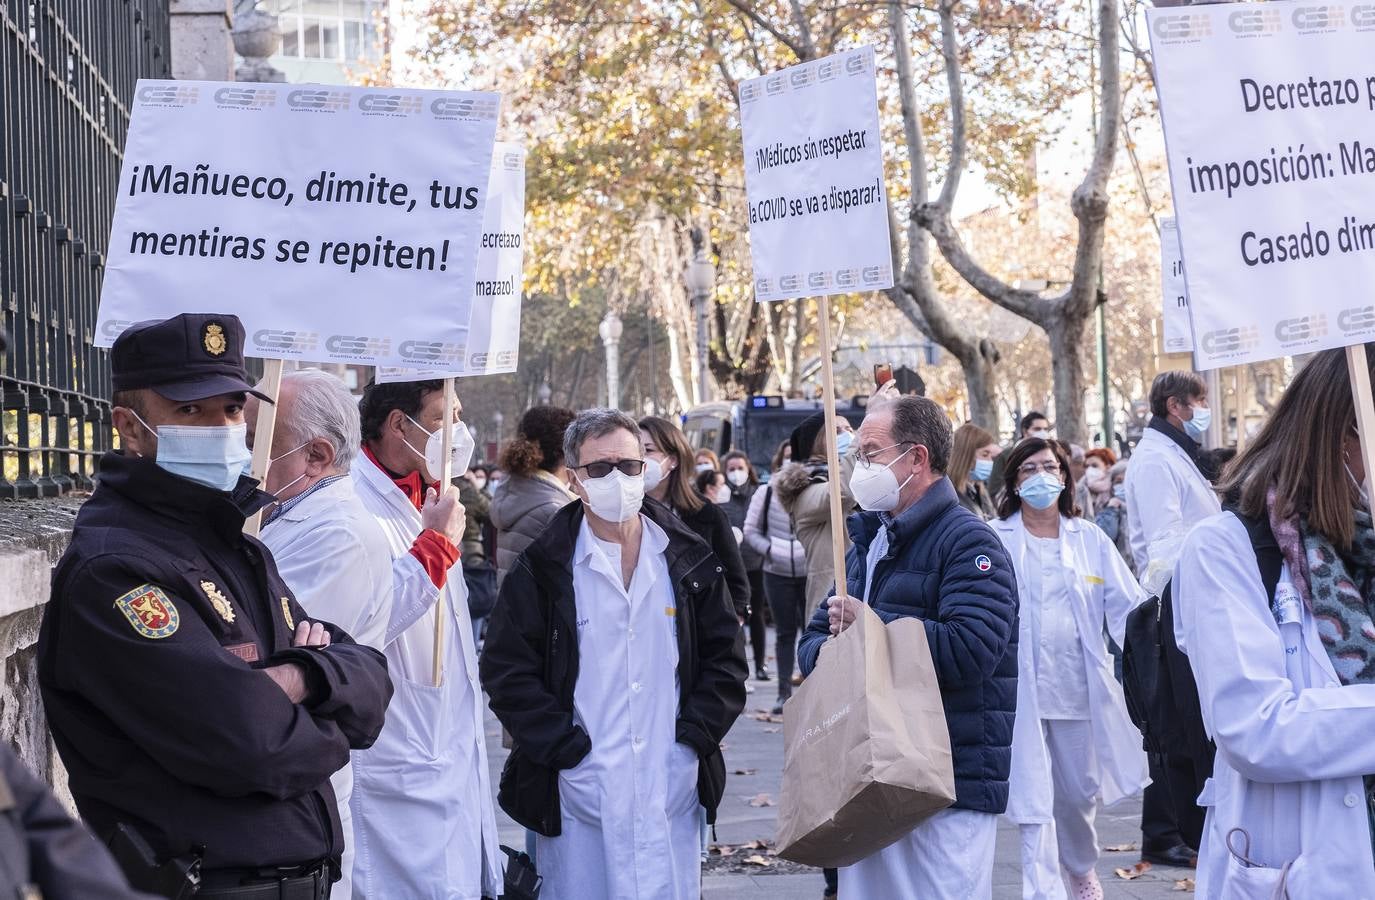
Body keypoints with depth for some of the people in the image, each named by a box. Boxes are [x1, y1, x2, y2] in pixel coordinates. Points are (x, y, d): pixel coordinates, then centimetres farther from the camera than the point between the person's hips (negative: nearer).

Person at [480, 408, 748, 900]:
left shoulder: (690, 561, 8)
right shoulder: (542, 568, -1)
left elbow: (726, 656, 11)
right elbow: (506, 669, -3)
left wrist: (694, 736, -1)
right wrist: (566, 748, -10)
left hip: (671, 785, 2)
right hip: (578, 790, -2)